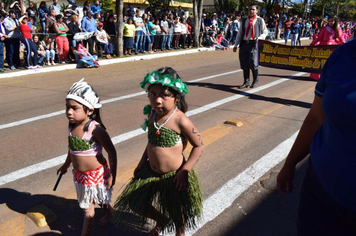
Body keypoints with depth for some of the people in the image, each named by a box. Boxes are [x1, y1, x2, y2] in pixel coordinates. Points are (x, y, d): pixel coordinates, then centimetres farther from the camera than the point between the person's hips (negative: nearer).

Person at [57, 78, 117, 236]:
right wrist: (66, 164, 25)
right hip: (79, 174, 7)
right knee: (86, 204, 24)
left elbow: (111, 151, -20)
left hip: (96, 173, -7)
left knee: (87, 206, 9)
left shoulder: (95, 129, -27)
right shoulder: (73, 126, -5)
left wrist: (112, 175, -17)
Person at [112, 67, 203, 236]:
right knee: (135, 204, 18)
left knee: (177, 213, 16)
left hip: (173, 176, -6)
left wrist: (185, 171, -18)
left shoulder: (181, 121, -24)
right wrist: (143, 161, 7)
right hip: (151, 173, 6)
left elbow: (199, 146, -15)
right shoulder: (152, 114, -6)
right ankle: (161, 221, 48)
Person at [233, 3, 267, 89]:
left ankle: (255, 80, 14)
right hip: (244, 43, 4)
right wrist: (236, 45, 11)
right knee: (244, 64, 2)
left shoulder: (260, 20, 7)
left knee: (253, 63, -11)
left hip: (254, 44, -3)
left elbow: (265, 32, 12)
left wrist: (259, 38, -9)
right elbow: (240, 33, 17)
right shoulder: (244, 21, 16)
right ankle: (246, 82, 13)